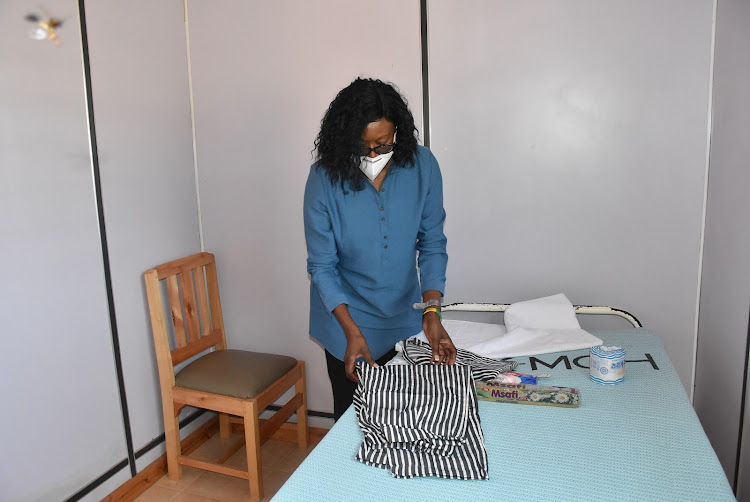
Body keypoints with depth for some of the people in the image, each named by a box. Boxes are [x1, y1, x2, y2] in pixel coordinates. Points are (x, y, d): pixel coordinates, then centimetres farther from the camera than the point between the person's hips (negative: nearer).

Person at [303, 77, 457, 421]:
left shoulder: (422, 166, -14)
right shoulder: (325, 178, -19)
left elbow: (432, 243, -8)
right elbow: (322, 266, -15)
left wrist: (431, 311, -21)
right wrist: (352, 331, -25)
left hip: (404, 318, 2)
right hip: (346, 320, -2)